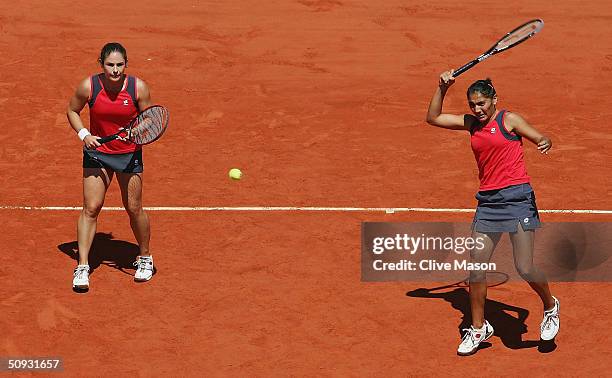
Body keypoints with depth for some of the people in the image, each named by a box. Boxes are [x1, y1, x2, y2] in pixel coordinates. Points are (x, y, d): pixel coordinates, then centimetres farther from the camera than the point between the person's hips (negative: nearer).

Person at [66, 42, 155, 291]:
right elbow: (72, 111, 3)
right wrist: (84, 134, -12)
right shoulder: (89, 86, -14)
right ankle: (82, 267, 1)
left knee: (134, 208, 6)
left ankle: (145, 258, 29)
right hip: (96, 151, 0)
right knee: (91, 208, -5)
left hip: (129, 154, 0)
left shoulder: (138, 88, -15)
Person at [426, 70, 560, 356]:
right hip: (487, 201, 5)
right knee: (476, 267, 2)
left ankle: (550, 306, 22)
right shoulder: (471, 123, 13)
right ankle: (478, 328, 18)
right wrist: (442, 88, 6)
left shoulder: (509, 120, -2)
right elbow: (433, 118, 18)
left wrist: (545, 143, -25)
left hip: (517, 197, -5)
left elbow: (542, 139, -2)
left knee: (525, 269, -8)